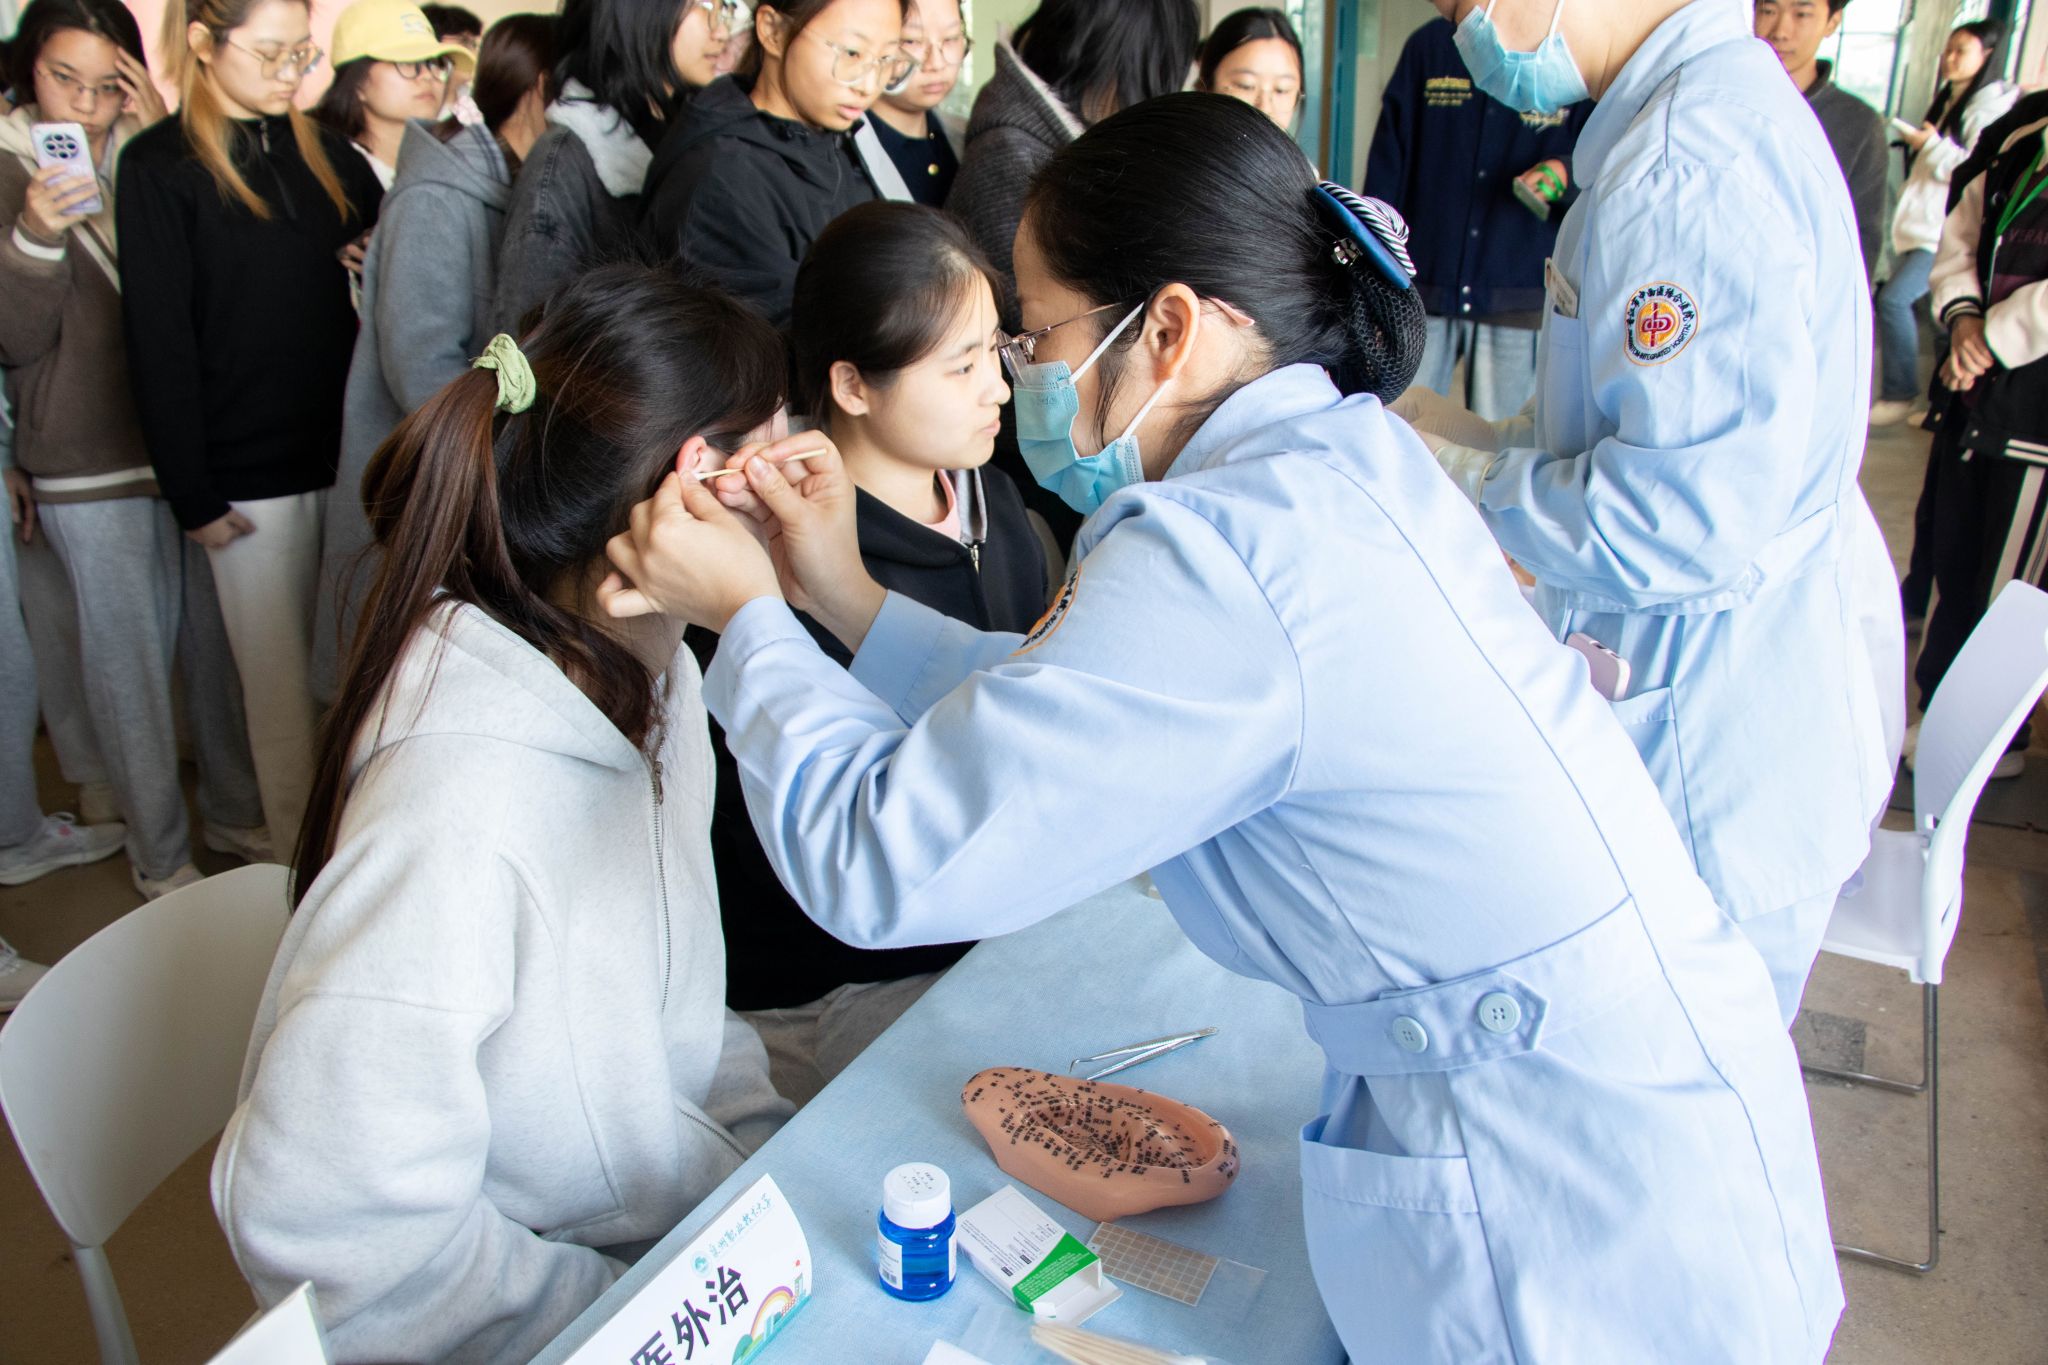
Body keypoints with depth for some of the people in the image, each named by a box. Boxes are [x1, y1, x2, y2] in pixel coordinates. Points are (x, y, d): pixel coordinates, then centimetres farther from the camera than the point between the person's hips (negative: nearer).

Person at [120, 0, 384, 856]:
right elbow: (159, 343, -6)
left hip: (344, 454, 4)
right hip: (250, 477, -4)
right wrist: (193, 497, -8)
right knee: (281, 686, 5)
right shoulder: (161, 167, -4)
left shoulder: (321, 152, 10)